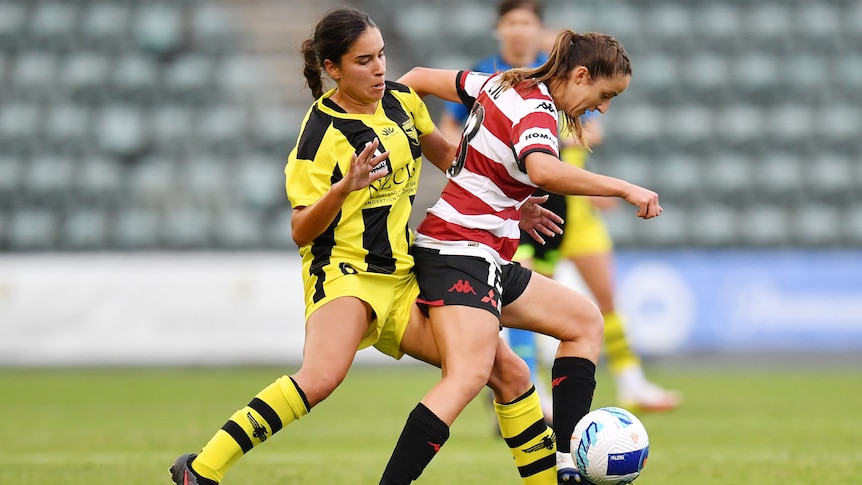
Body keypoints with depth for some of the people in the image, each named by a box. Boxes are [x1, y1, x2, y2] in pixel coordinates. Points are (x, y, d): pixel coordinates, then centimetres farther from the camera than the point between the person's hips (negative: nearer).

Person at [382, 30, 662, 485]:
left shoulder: (501, 85, 12)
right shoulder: (536, 111, -16)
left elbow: (419, 78, 21)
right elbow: (543, 170, -39)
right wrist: (625, 188, -35)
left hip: (490, 261, 11)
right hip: (462, 255, -11)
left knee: (585, 321, 18)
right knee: (470, 374, -29)